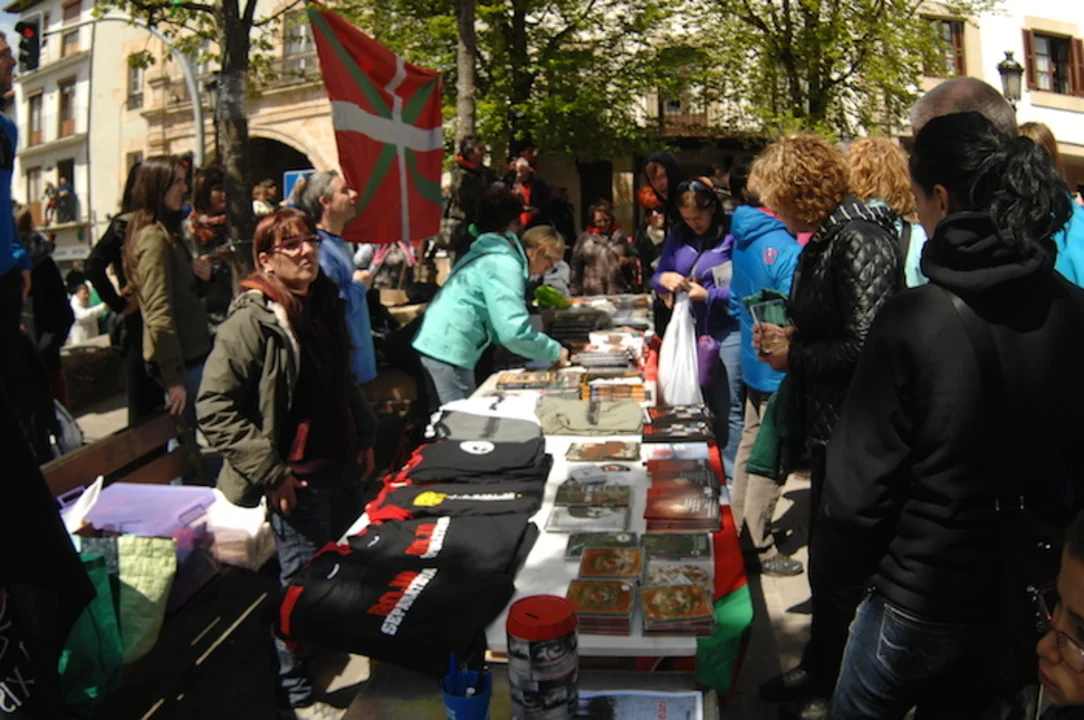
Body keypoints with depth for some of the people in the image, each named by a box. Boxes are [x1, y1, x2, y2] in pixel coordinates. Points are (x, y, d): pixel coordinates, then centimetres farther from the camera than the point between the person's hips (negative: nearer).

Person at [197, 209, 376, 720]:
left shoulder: (324, 303, 7)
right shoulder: (251, 321, -16)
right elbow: (214, 407, -19)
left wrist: (363, 435, 13)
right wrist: (269, 473, -18)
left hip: (344, 467, 8)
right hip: (299, 480, -7)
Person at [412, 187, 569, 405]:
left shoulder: (497, 255, 16)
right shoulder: (504, 265, -15)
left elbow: (501, 323, 21)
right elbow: (514, 331, -25)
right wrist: (555, 352, -10)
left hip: (440, 344, 10)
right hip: (448, 350, -10)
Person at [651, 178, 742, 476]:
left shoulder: (732, 236, -12)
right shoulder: (679, 236, 7)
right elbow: (657, 277, 11)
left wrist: (708, 295, -19)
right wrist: (664, 279, -11)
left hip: (727, 332, -6)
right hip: (691, 330, 6)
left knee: (727, 409, -2)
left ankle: (731, 478, 10)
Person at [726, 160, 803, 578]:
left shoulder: (743, 239, 6)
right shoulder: (785, 249, -22)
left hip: (754, 361, 9)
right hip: (780, 369, -9)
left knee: (751, 445, 19)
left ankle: (742, 527, 33)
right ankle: (760, 548, 13)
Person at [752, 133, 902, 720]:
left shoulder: (858, 239, -19)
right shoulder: (825, 238, 10)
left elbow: (865, 347, -26)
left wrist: (794, 356, -14)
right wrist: (787, 335, 4)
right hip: (829, 427, 10)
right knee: (825, 556, 22)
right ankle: (819, 668, 41)